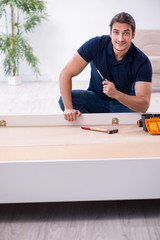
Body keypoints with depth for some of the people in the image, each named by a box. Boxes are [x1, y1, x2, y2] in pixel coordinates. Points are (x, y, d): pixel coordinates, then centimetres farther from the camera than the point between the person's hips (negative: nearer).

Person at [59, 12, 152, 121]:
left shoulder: (142, 62, -21)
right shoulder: (96, 45, -19)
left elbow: (144, 105, -28)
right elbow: (66, 73, -21)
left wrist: (116, 94, -46)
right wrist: (68, 108, -34)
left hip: (125, 104, -1)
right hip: (96, 99, 1)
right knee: (65, 99, -26)